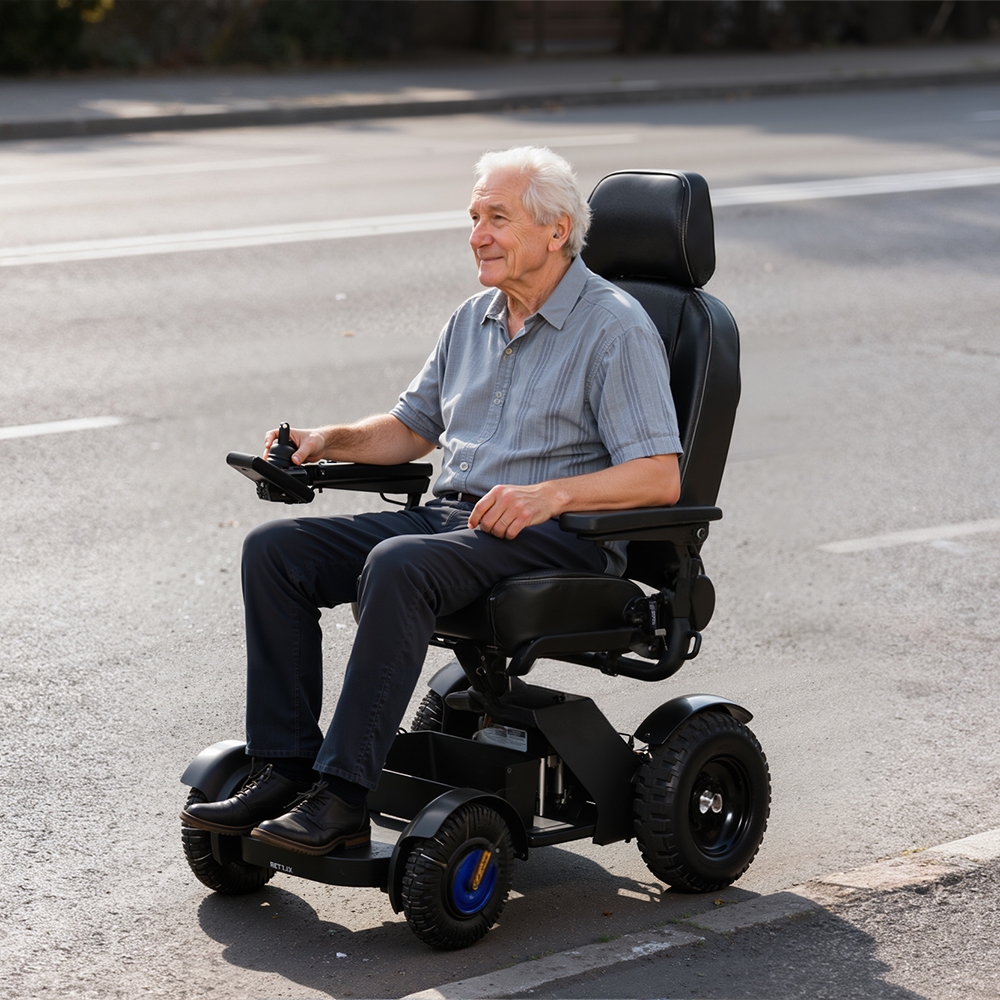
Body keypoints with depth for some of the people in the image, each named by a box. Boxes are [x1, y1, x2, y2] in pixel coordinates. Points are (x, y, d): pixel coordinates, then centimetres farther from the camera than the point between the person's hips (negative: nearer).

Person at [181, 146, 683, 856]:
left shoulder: (616, 327, -7)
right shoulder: (474, 319, 17)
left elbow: (660, 478, -14)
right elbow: (413, 427, 27)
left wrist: (550, 493, -28)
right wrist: (328, 442, 8)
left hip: (558, 537, -8)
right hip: (449, 514, 8)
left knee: (397, 565, -36)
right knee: (275, 549, -10)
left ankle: (342, 797, -34)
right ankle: (286, 766, -12)